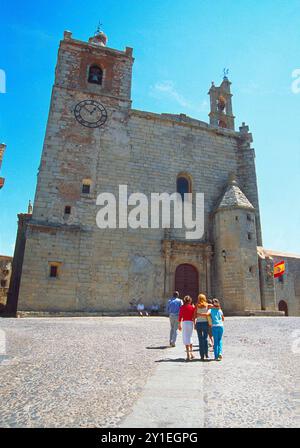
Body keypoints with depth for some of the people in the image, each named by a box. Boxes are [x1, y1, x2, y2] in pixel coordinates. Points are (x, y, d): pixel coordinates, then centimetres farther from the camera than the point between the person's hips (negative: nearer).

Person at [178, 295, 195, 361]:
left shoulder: (182, 307, -1)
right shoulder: (193, 307, 3)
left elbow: (180, 316, -2)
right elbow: (194, 316, 2)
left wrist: (179, 324, 4)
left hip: (185, 322, -3)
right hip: (191, 322, 3)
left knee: (186, 339, 0)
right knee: (190, 338, 19)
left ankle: (188, 355, -4)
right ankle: (191, 353, 27)